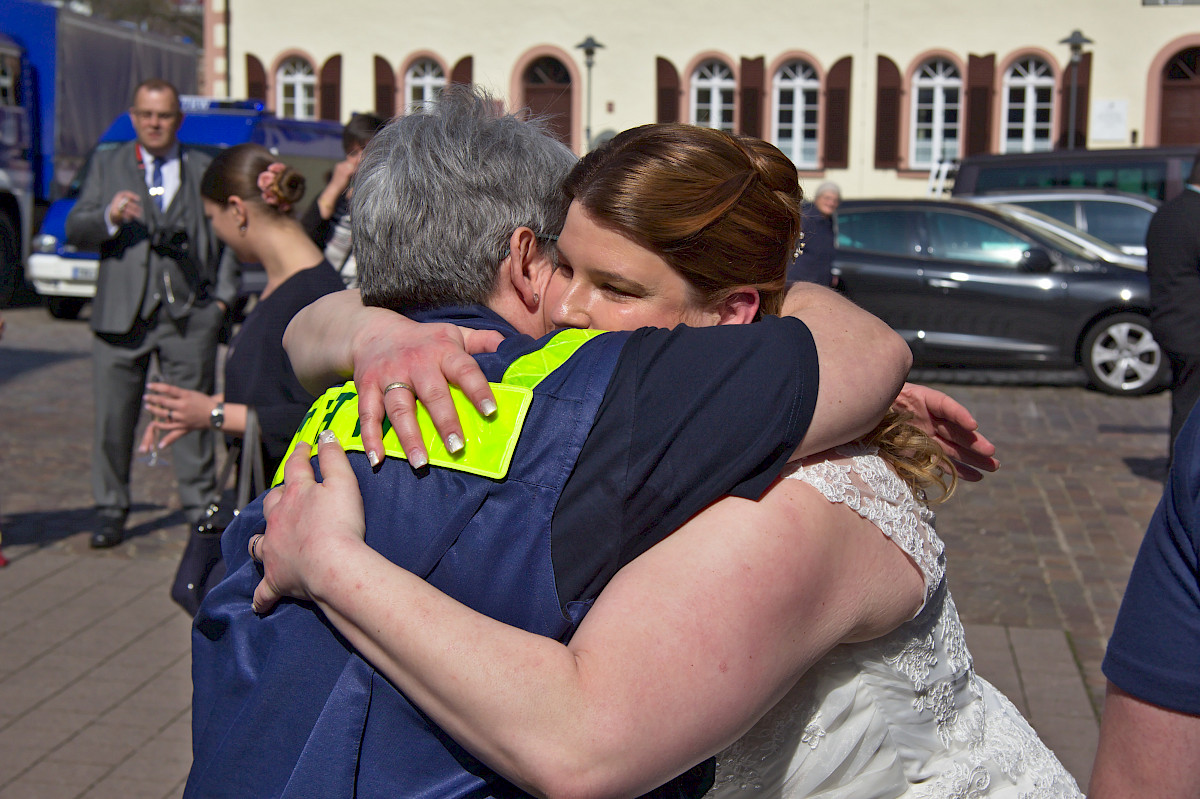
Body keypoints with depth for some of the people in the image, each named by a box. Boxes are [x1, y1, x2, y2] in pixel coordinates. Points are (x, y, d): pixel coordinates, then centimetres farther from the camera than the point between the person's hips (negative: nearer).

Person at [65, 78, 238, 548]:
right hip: (122, 313, 1)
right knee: (113, 417, 2)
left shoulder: (206, 170, 14)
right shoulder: (107, 166, 14)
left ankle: (200, 507, 12)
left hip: (189, 315, 0)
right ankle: (111, 509, 13)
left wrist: (223, 296, 4)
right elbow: (75, 230, 6)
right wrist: (109, 217, -15)